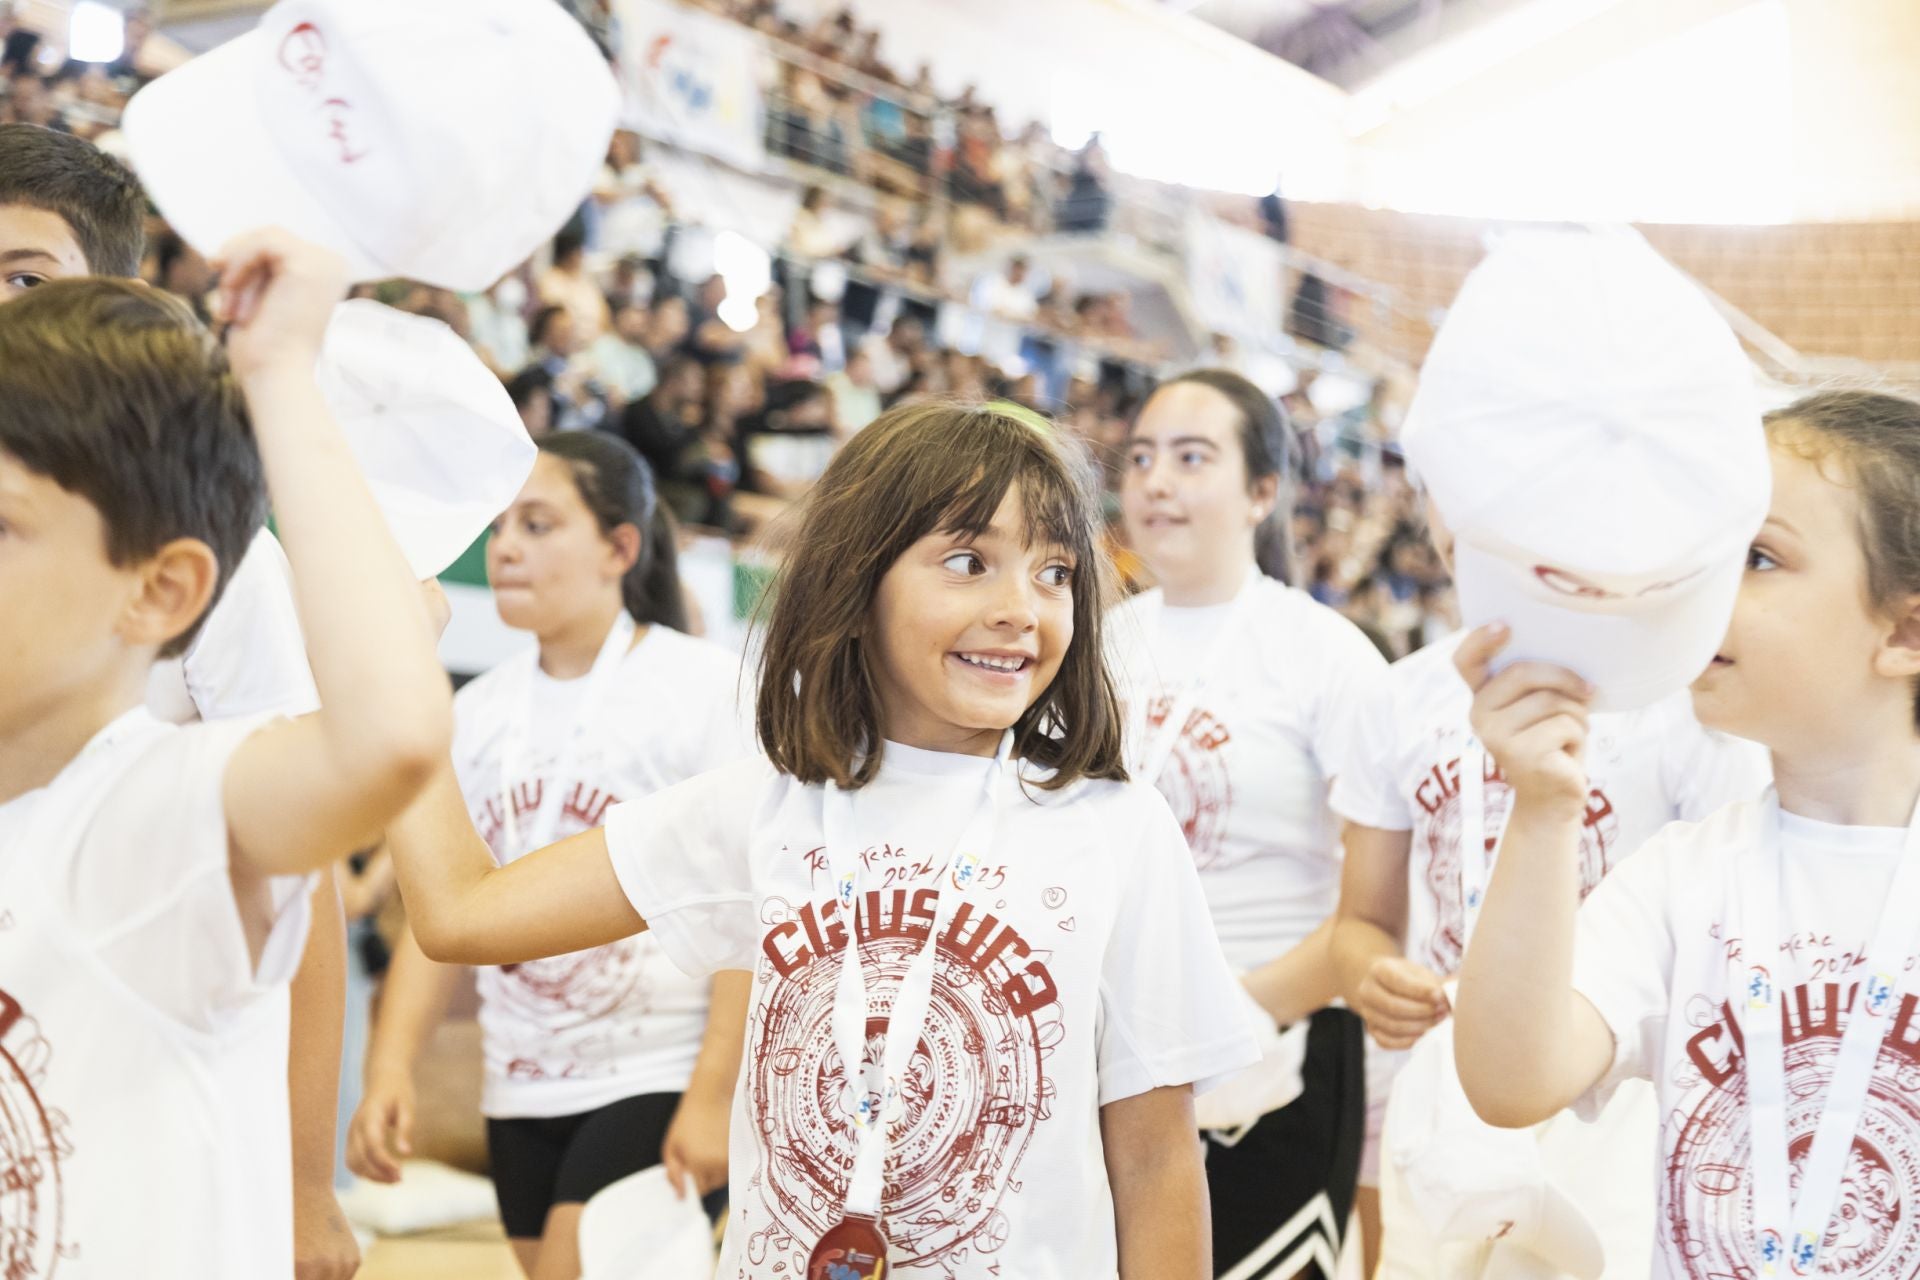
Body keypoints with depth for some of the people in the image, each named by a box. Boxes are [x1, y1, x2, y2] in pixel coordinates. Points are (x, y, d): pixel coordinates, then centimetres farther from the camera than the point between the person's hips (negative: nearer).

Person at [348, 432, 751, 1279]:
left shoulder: (709, 689, -9)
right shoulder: (477, 711, 8)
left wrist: (714, 1095, -18)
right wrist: (390, 1068, -3)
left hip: (659, 1082, -6)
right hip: (521, 1093, 6)